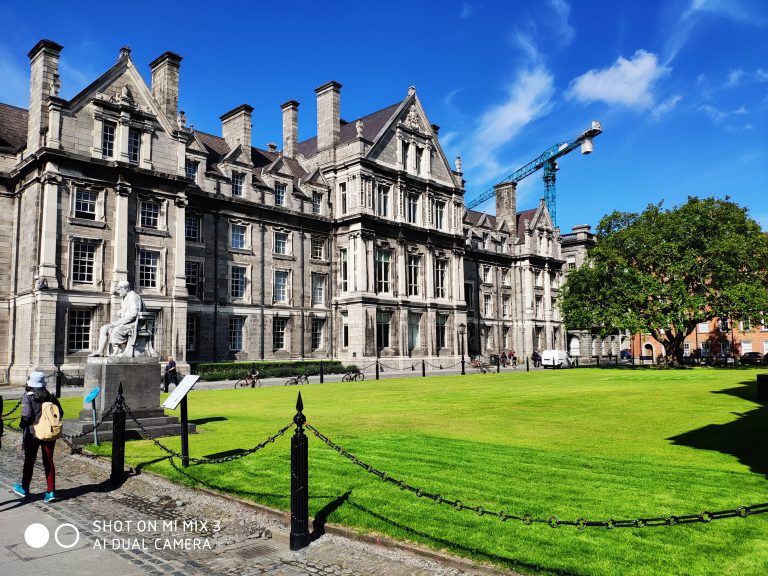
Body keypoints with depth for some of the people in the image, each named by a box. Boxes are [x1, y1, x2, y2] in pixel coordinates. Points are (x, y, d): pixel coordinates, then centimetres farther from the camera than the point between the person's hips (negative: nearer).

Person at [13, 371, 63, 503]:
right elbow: (60, 413, 2)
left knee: (29, 461, 15)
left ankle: (24, 488, 32)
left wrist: (23, 425, 1)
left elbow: (26, 416, -17)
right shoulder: (51, 396, 3)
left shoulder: (28, 396, -9)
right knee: (49, 462, 8)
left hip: (33, 433, -3)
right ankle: (51, 492, 4)